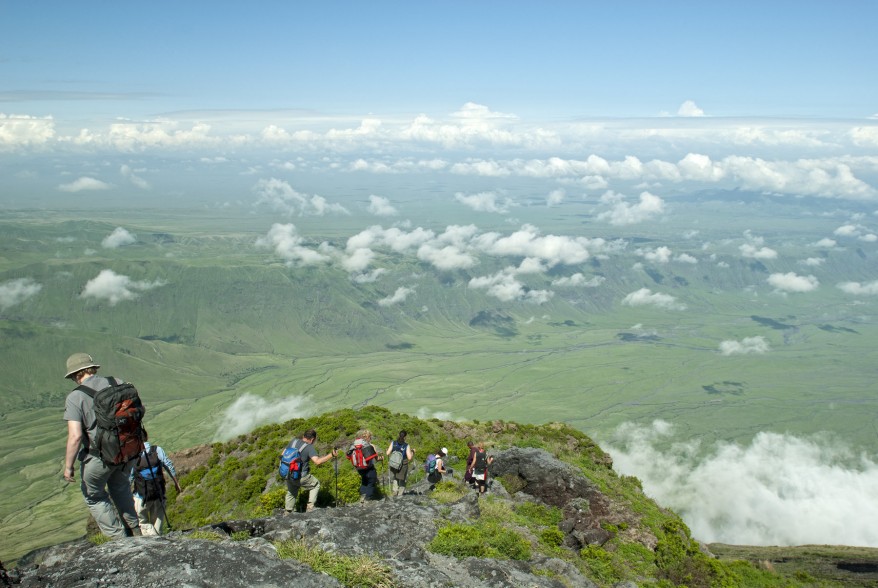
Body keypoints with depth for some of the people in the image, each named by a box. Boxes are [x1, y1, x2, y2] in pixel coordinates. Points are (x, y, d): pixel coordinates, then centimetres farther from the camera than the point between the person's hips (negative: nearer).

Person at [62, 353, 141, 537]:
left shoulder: (75, 397, -15)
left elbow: (75, 436, -21)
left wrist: (68, 467, -9)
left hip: (99, 457, -5)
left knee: (93, 495, 22)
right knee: (120, 487, 31)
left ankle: (119, 537, 22)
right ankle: (134, 530, 37)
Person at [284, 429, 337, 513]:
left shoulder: (293, 442, 3)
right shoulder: (309, 448, -15)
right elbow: (317, 461, -29)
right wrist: (331, 455, -24)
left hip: (288, 475, 6)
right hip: (301, 477, -6)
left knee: (291, 493, 29)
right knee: (316, 484, 19)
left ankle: (287, 513, 35)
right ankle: (310, 506, 9)